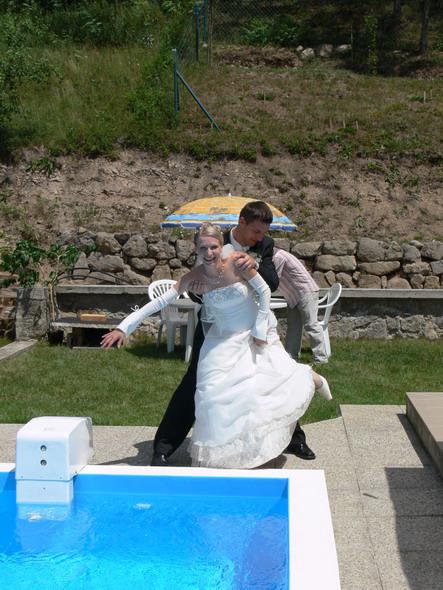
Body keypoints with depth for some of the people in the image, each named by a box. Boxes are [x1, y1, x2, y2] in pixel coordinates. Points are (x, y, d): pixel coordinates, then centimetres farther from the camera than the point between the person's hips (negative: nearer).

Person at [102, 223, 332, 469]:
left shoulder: (238, 263, -23)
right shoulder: (194, 278, -18)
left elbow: (264, 291, -10)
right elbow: (159, 302, -21)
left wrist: (260, 329, -10)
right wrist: (123, 328, -27)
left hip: (256, 331, -1)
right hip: (224, 340, 1)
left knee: (282, 377, -4)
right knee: (214, 393, -8)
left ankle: (312, 378, 35)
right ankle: (214, 452, 12)